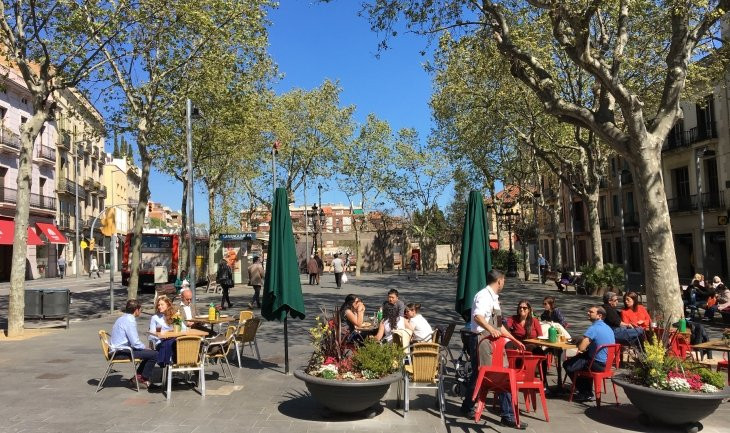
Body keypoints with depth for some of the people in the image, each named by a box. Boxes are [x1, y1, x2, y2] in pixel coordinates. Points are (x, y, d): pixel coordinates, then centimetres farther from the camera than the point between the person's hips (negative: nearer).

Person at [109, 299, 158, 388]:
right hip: (120, 353, -11)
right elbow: (135, 342, -22)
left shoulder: (123, 318, 14)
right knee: (154, 354, -16)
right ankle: (143, 379, 0)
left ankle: (138, 376, 19)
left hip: (116, 350, 11)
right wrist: (145, 348, -3)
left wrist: (144, 347, 13)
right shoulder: (130, 321, -17)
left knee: (149, 352, 18)